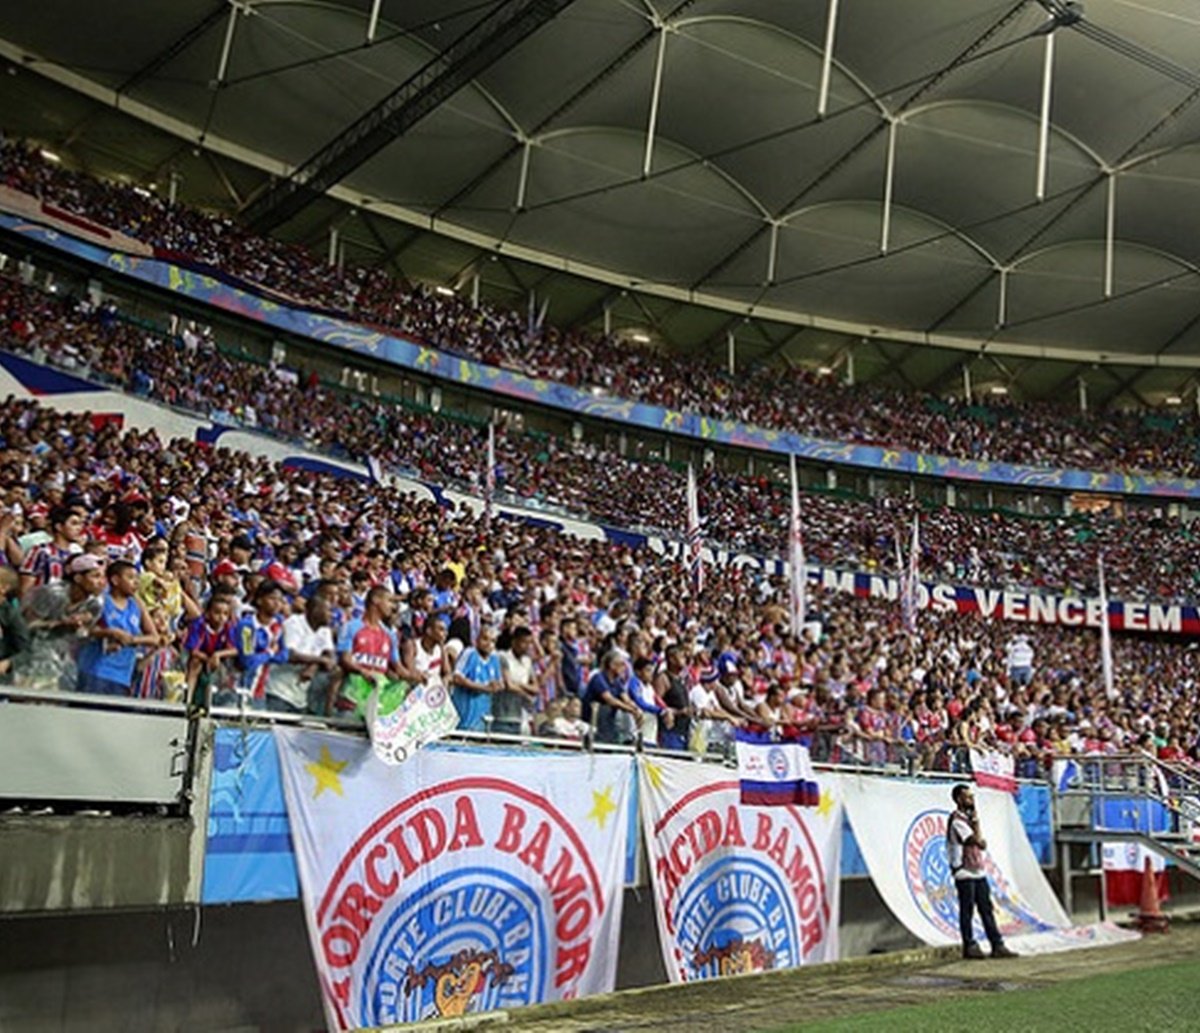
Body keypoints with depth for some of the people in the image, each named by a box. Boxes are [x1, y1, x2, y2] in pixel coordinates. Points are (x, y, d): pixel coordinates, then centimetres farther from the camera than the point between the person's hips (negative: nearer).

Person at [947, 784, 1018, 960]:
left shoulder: (968, 817, 15)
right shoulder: (957, 820, -15)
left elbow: (981, 842, 16)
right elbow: (980, 842, -18)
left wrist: (980, 840, -5)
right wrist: (976, 822, -10)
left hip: (978, 871, 9)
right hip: (965, 873, -9)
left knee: (986, 909, 7)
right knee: (967, 910, 0)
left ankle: (997, 945, 8)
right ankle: (969, 947, 8)